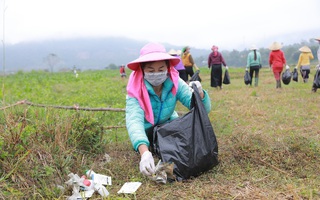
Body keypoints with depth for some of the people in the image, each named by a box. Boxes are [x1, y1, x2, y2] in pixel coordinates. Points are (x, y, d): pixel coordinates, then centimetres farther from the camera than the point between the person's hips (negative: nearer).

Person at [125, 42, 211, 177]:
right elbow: (134, 121, -47)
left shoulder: (175, 83, -23)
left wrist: (199, 94, -50)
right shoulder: (136, 90, -31)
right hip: (146, 131, -2)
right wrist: (144, 152, -66)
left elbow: (204, 110, -25)